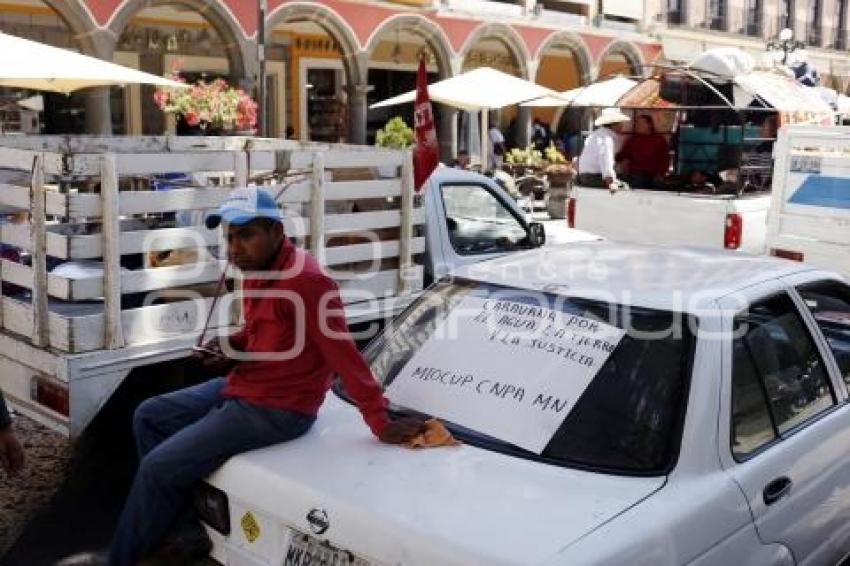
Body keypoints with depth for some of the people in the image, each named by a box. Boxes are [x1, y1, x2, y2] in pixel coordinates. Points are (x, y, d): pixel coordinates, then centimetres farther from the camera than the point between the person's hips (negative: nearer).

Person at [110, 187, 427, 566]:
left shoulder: (305, 280, -26)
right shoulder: (256, 268, 4)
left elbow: (344, 355, -25)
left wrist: (381, 424, -22)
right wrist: (229, 346, -1)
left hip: (277, 409, -10)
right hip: (240, 386, 10)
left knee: (159, 467, -10)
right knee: (148, 417, 15)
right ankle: (187, 533, 11)